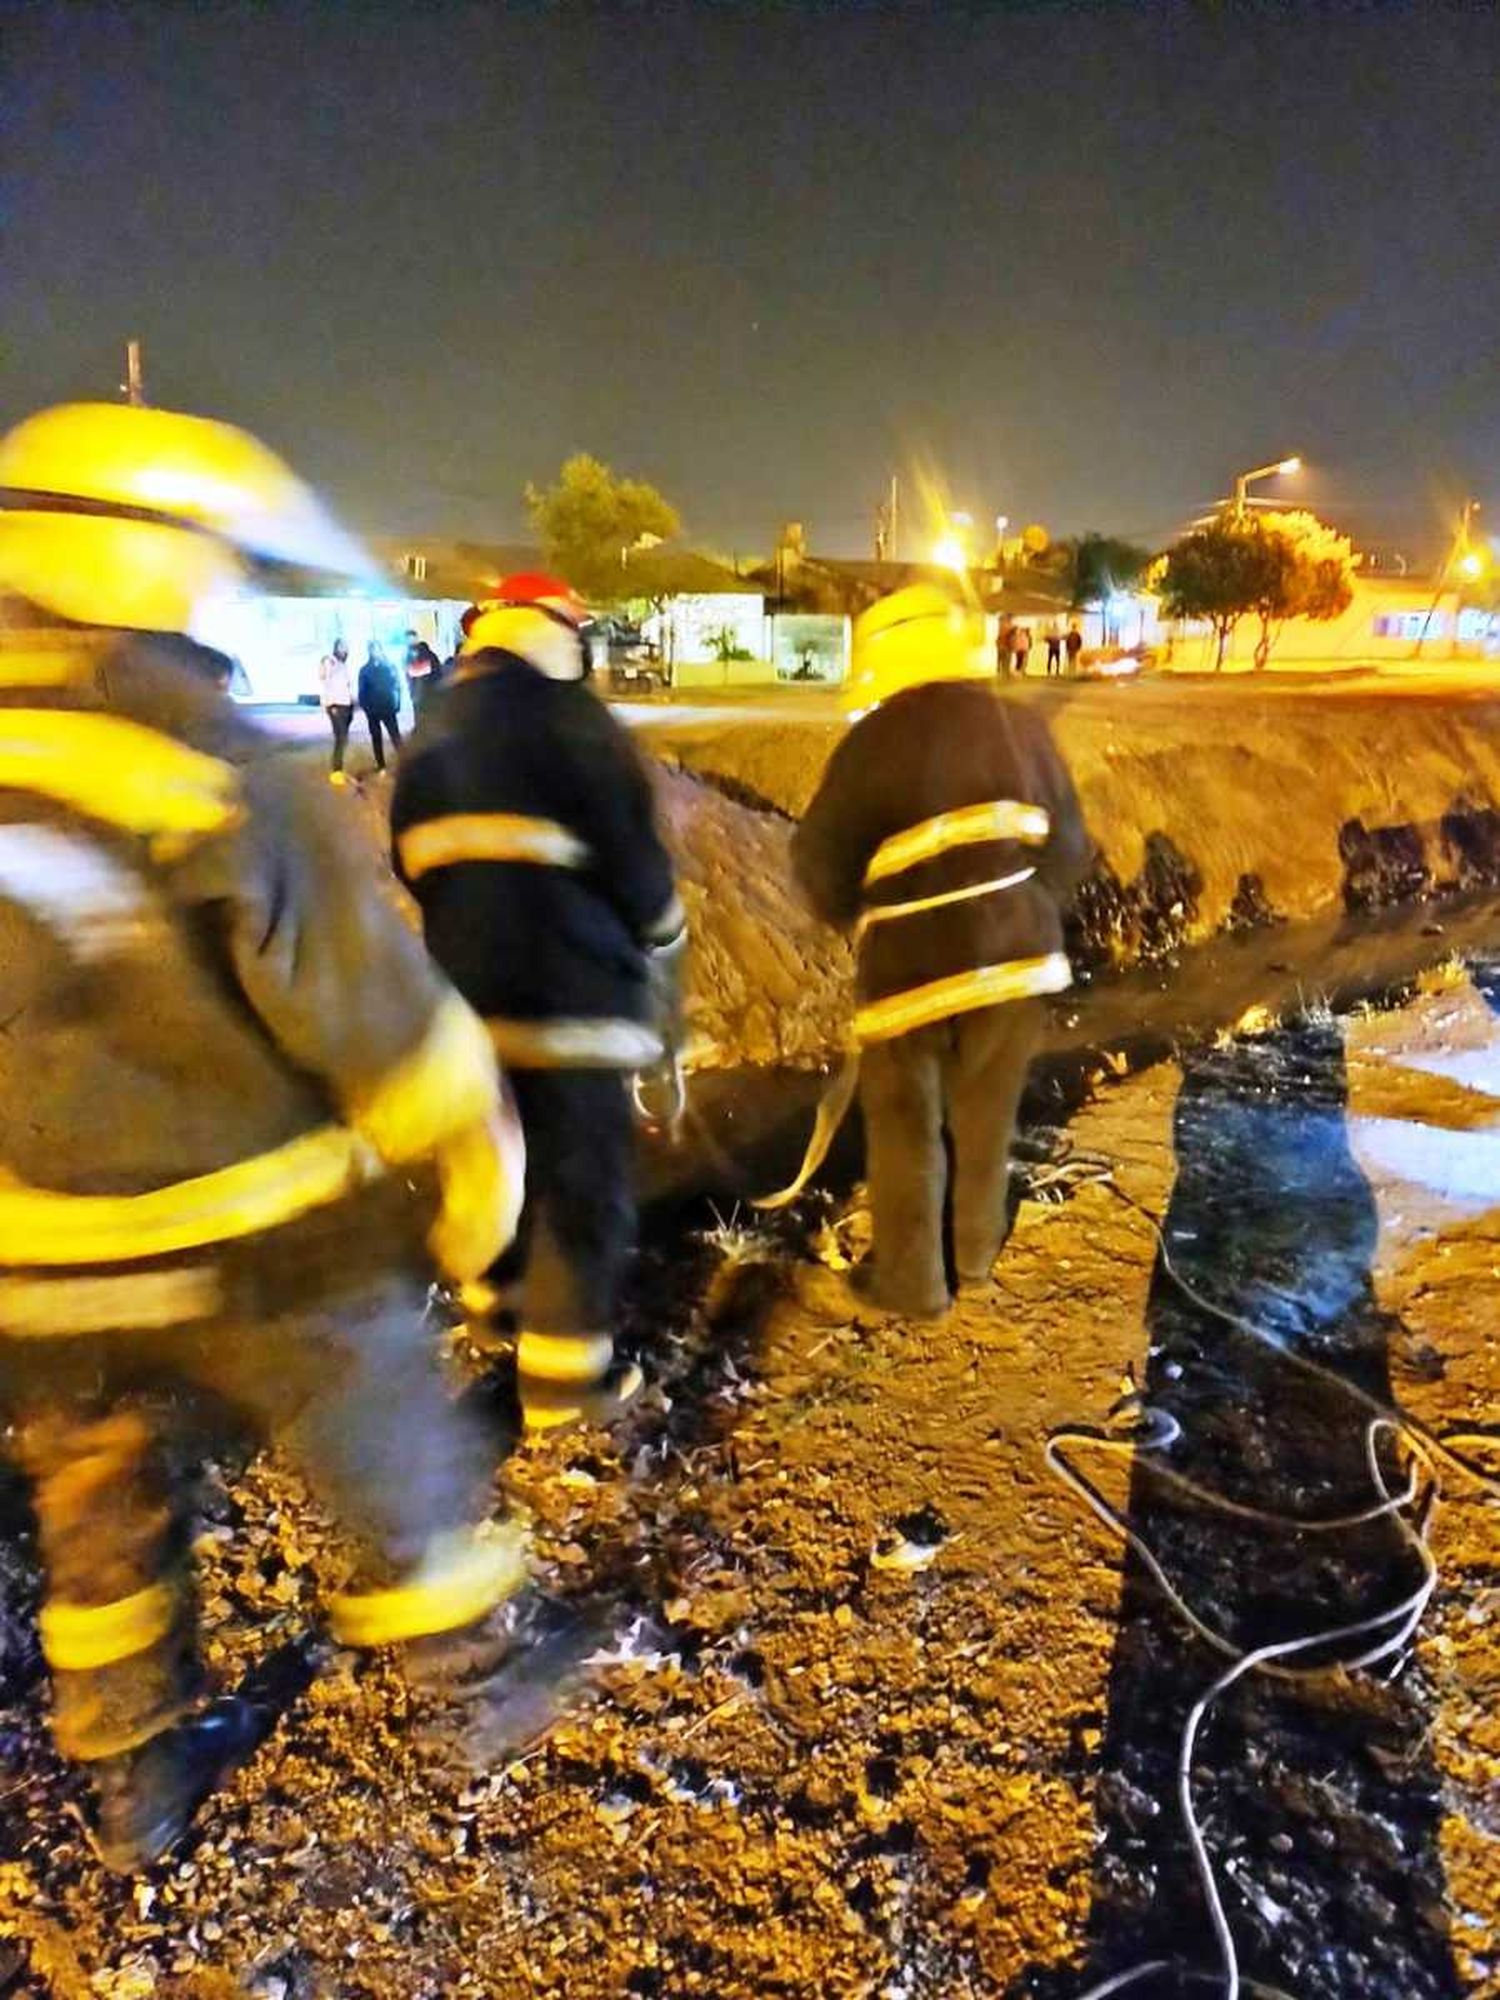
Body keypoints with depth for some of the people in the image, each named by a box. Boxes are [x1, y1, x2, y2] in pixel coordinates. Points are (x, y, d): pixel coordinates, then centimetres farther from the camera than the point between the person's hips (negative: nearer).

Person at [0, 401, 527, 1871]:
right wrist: (474, 1166, -3)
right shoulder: (209, 765, -20)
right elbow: (373, 1004, -17)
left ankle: (136, 1777, 44)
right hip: (256, 1249, -6)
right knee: (401, 1478, 17)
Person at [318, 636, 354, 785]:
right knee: (341, 739, -13)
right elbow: (323, 684, -9)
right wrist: (329, 704, -16)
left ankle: (337, 768, 14)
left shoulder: (345, 664, 16)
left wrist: (352, 705, 14)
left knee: (343, 739, 7)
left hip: (347, 705, 7)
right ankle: (336, 771, -9)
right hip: (335, 705, -7)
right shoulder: (327, 662, -4)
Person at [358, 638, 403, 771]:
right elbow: (362, 691, 4)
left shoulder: (389, 666, 4)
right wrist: (365, 707, -7)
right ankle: (380, 765, 16)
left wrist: (397, 704, -7)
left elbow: (397, 685, 2)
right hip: (372, 710, 2)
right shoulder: (365, 670, 5)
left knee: (395, 734, -10)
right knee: (376, 737, 8)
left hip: (388, 708, -2)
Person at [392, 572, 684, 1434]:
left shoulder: (430, 739, 12)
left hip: (469, 992, 7)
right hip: (573, 996, -7)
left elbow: (418, 869, 18)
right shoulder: (574, 723, -9)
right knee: (586, 1184, 2)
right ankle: (566, 1375, 9)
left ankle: (499, 1289, 42)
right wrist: (664, 952, 10)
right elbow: (639, 867, -8)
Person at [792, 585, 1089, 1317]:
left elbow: (822, 861, -4)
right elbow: (1068, 846, 9)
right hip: (1018, 954, 5)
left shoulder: (875, 741, -11)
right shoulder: (1021, 727, 3)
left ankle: (912, 1281, 19)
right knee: (985, 1113, 20)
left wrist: (860, 918, 16)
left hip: (916, 963, -5)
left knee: (904, 1120, 10)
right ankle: (976, 1251, 34)